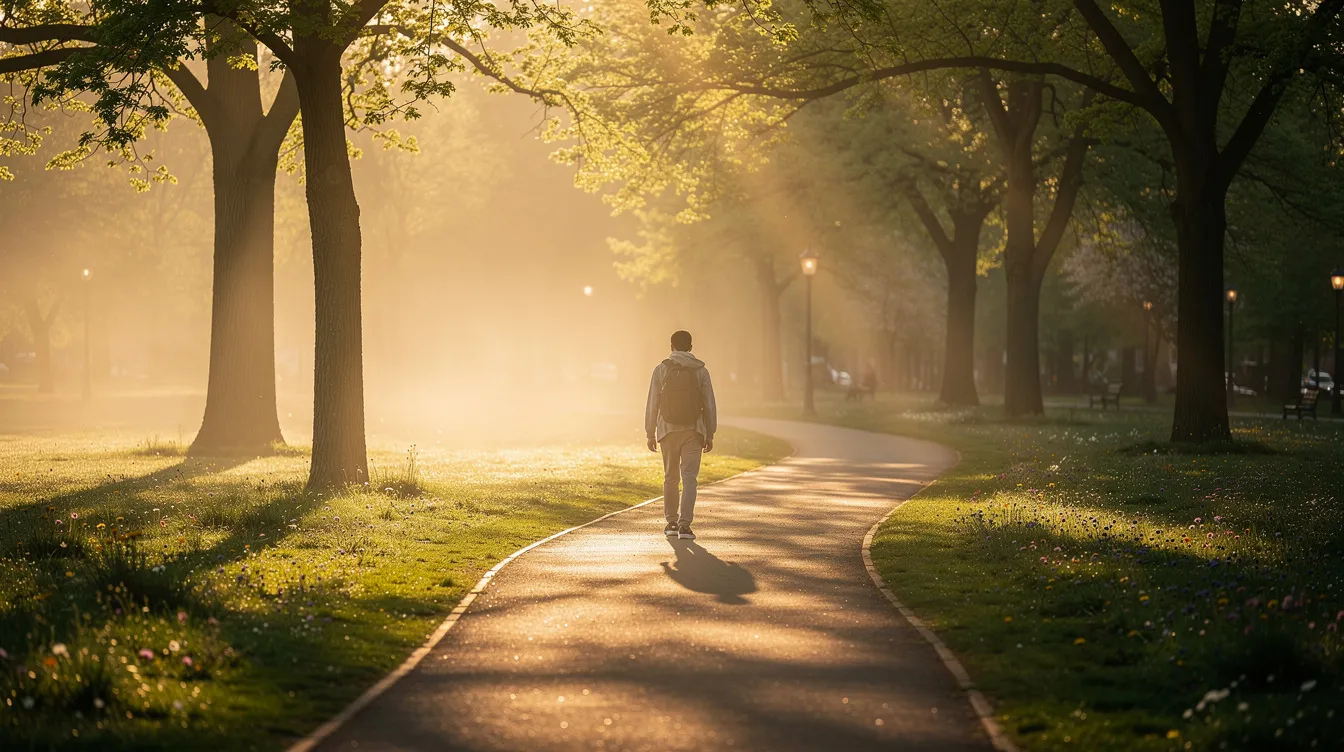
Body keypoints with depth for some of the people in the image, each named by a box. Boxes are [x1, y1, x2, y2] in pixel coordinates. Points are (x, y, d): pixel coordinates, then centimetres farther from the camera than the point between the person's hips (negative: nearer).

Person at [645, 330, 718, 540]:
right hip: (693, 431, -1)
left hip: (668, 430, 1)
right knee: (689, 477, -3)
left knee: (670, 478, 13)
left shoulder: (661, 370, -1)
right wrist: (710, 434, 8)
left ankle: (671, 522, 20)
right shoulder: (700, 370, 1)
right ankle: (684, 524, -14)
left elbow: (652, 404, -1)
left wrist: (651, 433, 6)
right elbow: (709, 405, 2)